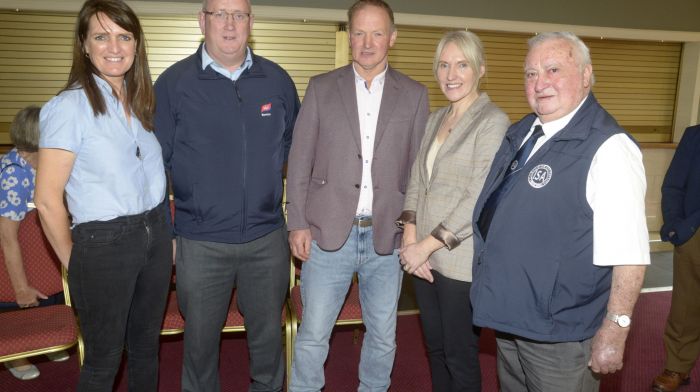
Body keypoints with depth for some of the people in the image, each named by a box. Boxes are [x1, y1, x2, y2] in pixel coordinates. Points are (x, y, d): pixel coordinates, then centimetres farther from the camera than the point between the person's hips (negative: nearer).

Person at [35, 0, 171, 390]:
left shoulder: (141, 101, 6)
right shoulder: (68, 107, -13)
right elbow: (48, 200, -12)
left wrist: (169, 235, 6)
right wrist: (74, 263, -2)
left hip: (156, 234, 6)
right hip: (103, 243, -5)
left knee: (146, 346, 20)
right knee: (104, 358, 13)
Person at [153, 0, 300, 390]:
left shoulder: (277, 79, 2)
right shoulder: (173, 83, -5)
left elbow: (293, 140, 17)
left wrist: (268, 176, 10)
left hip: (268, 237, 2)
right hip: (201, 241, -2)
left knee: (269, 332, 17)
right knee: (200, 337, 15)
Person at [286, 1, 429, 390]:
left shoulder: (415, 95, 4)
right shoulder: (321, 88, 3)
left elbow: (419, 168, 4)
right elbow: (300, 161, 2)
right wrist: (298, 224, -3)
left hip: (388, 237, 1)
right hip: (328, 233, -1)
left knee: (383, 336, 15)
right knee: (313, 335, 7)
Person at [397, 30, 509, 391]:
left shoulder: (492, 121, -10)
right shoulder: (435, 119, 11)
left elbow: (479, 199, -16)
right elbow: (416, 182, 9)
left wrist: (428, 245, -14)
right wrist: (410, 239, -3)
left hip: (461, 259, -6)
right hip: (423, 256, 6)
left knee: (459, 356, 9)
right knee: (435, 348, 18)